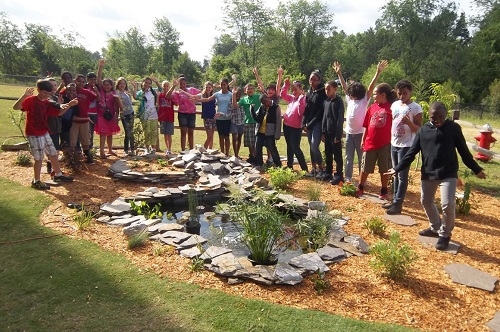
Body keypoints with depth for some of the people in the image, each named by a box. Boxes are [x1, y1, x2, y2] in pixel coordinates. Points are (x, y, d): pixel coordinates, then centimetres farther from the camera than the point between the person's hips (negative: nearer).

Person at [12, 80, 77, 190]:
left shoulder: (47, 103, 6)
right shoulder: (31, 100, -16)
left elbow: (59, 112, 10)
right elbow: (15, 107, -30)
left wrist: (69, 105, -4)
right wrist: (24, 95, -45)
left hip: (44, 133, 8)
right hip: (33, 134, -8)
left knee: (53, 153, 16)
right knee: (39, 158, -2)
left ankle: (58, 175, 32)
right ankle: (36, 181, 13)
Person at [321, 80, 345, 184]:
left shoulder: (339, 102, -10)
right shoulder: (325, 101, 9)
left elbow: (340, 119, -13)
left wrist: (338, 135, -16)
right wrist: (323, 132, 9)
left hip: (335, 133, -6)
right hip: (327, 132, 6)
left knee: (337, 155, 1)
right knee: (328, 154, 14)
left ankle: (339, 175, 10)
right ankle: (328, 172, 26)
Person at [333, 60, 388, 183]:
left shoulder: (364, 100, -5)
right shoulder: (349, 99, 7)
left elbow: (371, 87, -14)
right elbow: (344, 86, 11)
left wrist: (378, 72, -23)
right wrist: (339, 73, 11)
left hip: (360, 133, -5)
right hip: (349, 133, 5)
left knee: (361, 158, 5)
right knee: (349, 158, 11)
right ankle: (348, 179, 20)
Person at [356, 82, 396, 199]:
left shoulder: (391, 107, -7)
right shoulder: (372, 107, 6)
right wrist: (363, 140, 9)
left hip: (385, 144, -4)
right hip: (370, 143, 4)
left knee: (384, 169, 9)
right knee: (365, 168, 12)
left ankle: (384, 191, 23)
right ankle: (360, 188, 26)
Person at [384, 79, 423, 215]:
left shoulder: (416, 107, -11)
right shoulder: (394, 105, 8)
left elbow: (419, 129, -12)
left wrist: (409, 122, -29)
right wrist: (390, 139, 13)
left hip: (406, 146, -7)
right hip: (394, 144, 7)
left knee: (402, 175, -3)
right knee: (396, 174, 13)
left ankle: (398, 204, 2)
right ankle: (395, 200, 22)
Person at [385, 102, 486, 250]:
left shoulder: (453, 128, -2)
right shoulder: (423, 130, 3)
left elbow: (463, 151, 5)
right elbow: (411, 152, 3)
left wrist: (476, 169, 10)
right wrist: (397, 168, -2)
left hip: (448, 174, -3)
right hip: (428, 173, 4)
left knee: (447, 204, -12)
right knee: (426, 201, 13)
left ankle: (445, 234, 11)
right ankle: (436, 228, 36)